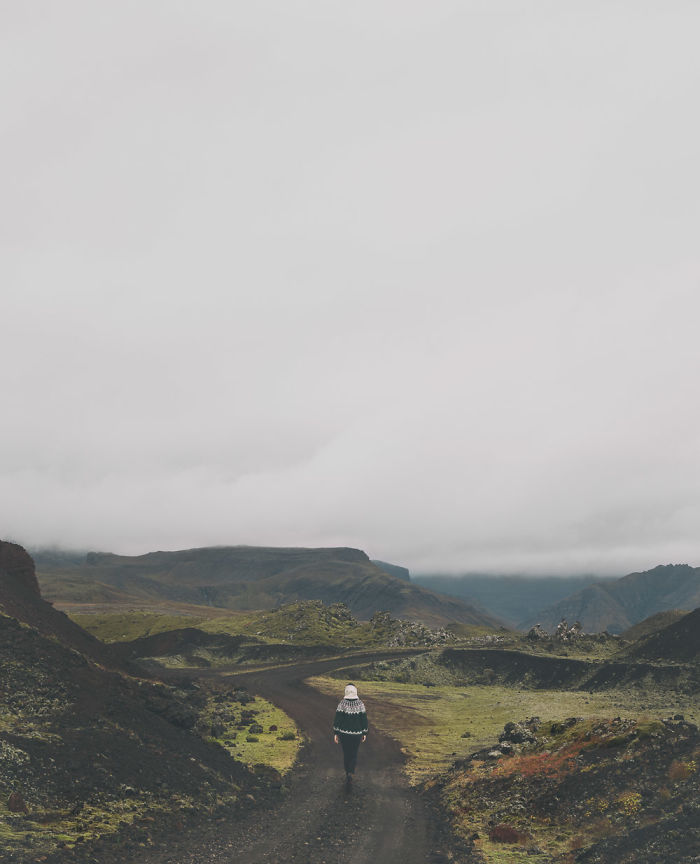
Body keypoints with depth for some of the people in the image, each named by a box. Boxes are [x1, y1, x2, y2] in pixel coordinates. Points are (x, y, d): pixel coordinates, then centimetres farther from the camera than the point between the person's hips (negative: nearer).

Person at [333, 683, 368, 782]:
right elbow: (364, 719, -4)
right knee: (354, 754, 12)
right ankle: (351, 772, -8)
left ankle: (347, 773, 25)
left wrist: (335, 733, -2)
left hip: (344, 733, 0)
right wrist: (364, 733, 7)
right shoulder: (360, 704, -8)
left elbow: (337, 719, -10)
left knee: (346, 753, 17)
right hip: (357, 733, 0)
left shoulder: (342, 704, -11)